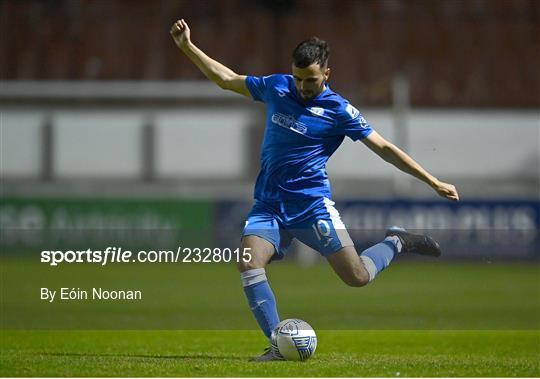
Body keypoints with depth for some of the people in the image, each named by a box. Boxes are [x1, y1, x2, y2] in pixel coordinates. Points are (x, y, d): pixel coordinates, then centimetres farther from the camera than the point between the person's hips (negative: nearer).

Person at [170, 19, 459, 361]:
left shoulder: (339, 110, -6)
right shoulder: (277, 87, 5)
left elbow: (384, 148, -2)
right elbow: (227, 79, 19)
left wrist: (434, 182, -3)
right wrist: (187, 47, 15)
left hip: (312, 205, -3)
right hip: (269, 205, 3)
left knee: (358, 277, -11)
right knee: (249, 265, -22)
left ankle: (395, 243, 21)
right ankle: (278, 345, -15)